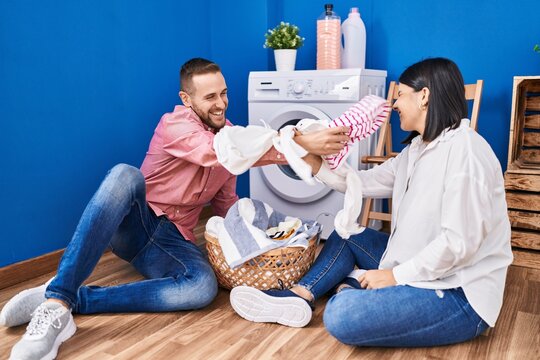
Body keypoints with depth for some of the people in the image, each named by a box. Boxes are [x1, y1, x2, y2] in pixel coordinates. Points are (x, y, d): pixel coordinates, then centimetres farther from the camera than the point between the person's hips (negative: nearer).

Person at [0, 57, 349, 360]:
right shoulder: (176, 123, -12)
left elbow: (225, 203, 19)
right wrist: (302, 145, -37)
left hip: (174, 240, 4)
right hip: (134, 224, -4)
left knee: (204, 287, -31)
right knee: (125, 174, -38)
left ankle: (74, 300, -26)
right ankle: (56, 299, -40)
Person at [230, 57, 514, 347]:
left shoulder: (464, 150, -21)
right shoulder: (418, 148, 9)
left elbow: (460, 242, -25)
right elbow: (366, 182, 11)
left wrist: (396, 275, -18)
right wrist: (313, 163, 8)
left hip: (459, 294, -9)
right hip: (420, 266, 10)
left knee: (342, 315, -27)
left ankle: (349, 290, 3)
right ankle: (297, 297, 3)